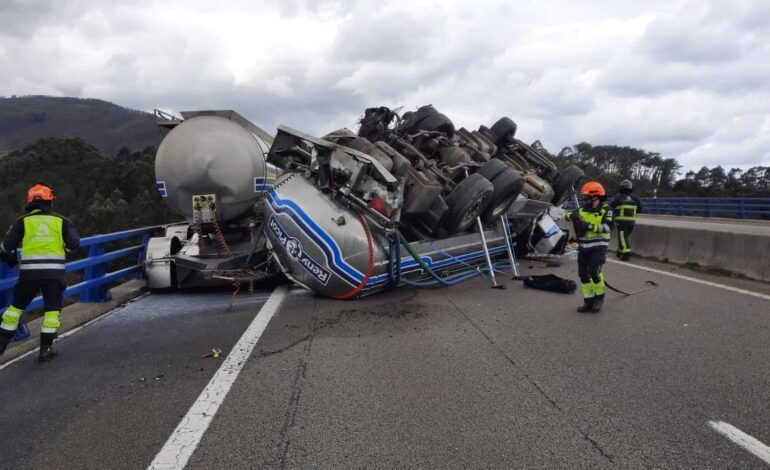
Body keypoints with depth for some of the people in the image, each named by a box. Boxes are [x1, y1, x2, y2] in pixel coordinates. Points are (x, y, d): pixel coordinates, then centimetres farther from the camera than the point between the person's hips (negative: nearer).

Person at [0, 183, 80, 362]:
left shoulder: (22, 221, 4)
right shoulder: (61, 221, 4)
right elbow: (74, 244, -3)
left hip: (29, 273, 1)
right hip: (54, 273, -1)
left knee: (16, 306, 17)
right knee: (52, 310, 9)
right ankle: (46, 349, 7)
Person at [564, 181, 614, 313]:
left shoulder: (606, 209, -9)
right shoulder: (583, 209, 6)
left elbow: (607, 228, -20)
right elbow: (567, 215, 3)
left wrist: (589, 226, -27)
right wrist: (572, 215, -20)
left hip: (599, 246, -6)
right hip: (584, 246, 6)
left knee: (594, 271, -18)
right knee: (583, 273, 5)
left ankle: (599, 297, 6)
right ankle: (589, 301, 16)